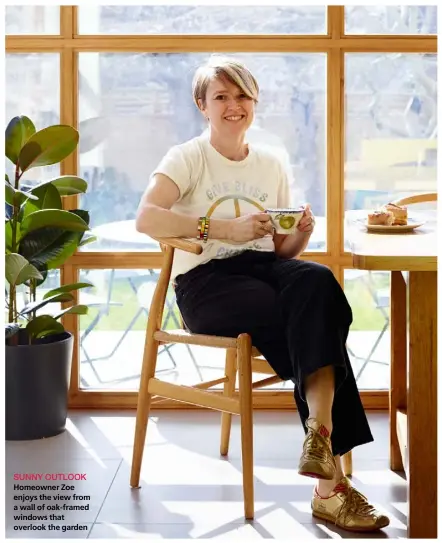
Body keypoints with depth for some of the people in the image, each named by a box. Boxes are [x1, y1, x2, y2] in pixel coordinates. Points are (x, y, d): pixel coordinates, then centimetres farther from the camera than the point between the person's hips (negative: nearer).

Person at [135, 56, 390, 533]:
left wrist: (300, 235, -4)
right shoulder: (188, 158, 4)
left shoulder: (272, 166, 19)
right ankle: (330, 480, -26)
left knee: (316, 281, -33)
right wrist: (224, 228, -23)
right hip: (205, 282, -4)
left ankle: (321, 439, -38)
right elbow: (145, 218, -16)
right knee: (317, 318, -29)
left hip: (263, 268, 4)